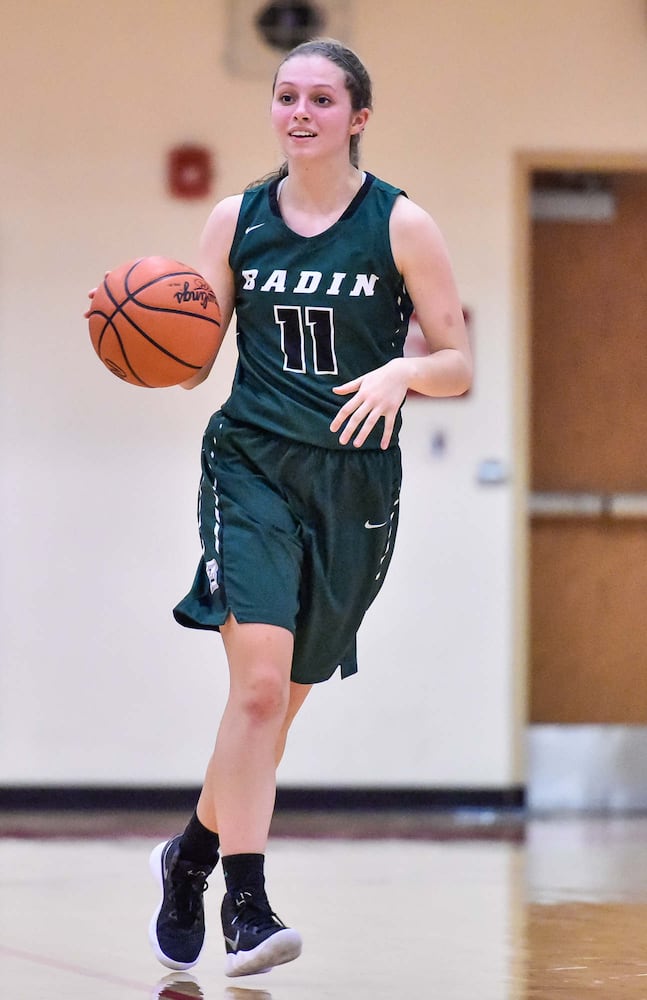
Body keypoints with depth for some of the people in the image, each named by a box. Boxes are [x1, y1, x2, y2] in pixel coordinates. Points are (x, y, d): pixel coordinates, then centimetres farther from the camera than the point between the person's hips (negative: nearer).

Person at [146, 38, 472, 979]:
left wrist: (402, 371, -20)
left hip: (355, 483, 1)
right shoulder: (236, 220, 5)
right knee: (260, 681, -18)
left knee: (280, 697, 10)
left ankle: (193, 852, 33)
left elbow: (459, 364, 1)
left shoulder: (401, 224, -1)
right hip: (252, 466, 0)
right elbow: (193, 361, 9)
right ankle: (245, 905, -16)